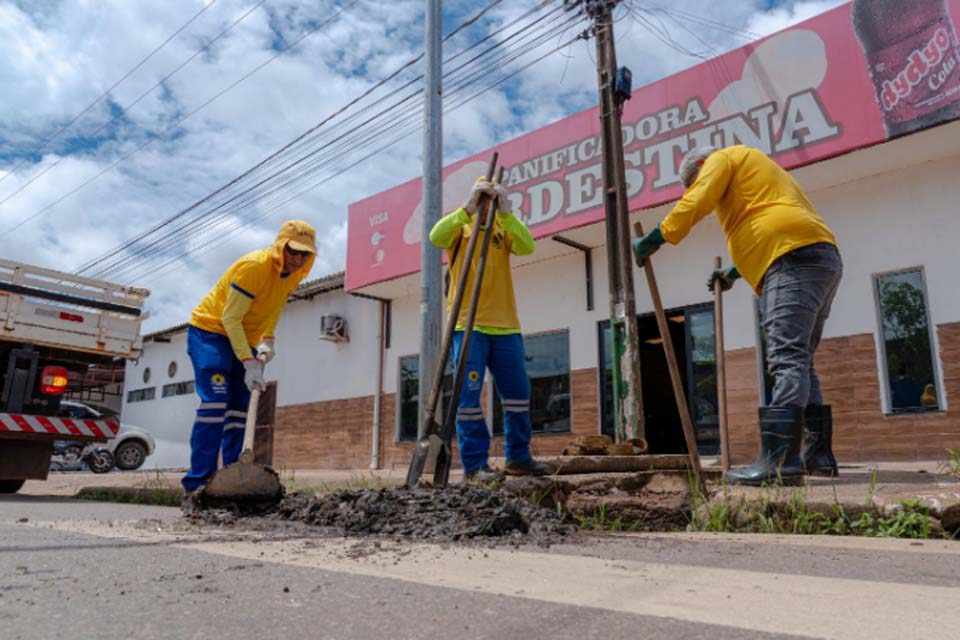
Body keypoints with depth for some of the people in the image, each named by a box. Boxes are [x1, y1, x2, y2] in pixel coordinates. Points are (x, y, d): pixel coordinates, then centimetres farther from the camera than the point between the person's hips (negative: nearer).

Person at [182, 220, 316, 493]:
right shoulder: (254, 266, -26)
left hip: (243, 339, 8)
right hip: (210, 331, -8)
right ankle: (198, 481, -17)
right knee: (215, 403, -18)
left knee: (238, 409, 3)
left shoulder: (293, 273, -3)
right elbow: (230, 318, -26)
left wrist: (268, 340, -4)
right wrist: (249, 363, -31)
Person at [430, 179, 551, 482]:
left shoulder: (503, 229, 14)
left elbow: (527, 246, -6)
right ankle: (474, 463, 2)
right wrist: (467, 210, -22)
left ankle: (518, 457, 20)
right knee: (469, 396, -6)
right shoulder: (459, 228, 8)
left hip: (506, 326, 4)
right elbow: (436, 237, -15)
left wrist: (506, 213, -16)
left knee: (518, 394, 7)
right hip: (468, 325, -3)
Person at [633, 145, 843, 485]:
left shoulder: (723, 158, 10)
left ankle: (779, 461, -26)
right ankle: (818, 454, 9)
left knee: (787, 361, -20)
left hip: (794, 258, -10)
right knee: (799, 362, 10)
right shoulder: (757, 172, 36)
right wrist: (734, 271, 40)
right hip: (821, 258, 10)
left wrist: (655, 237, -1)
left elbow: (696, 202, -6)